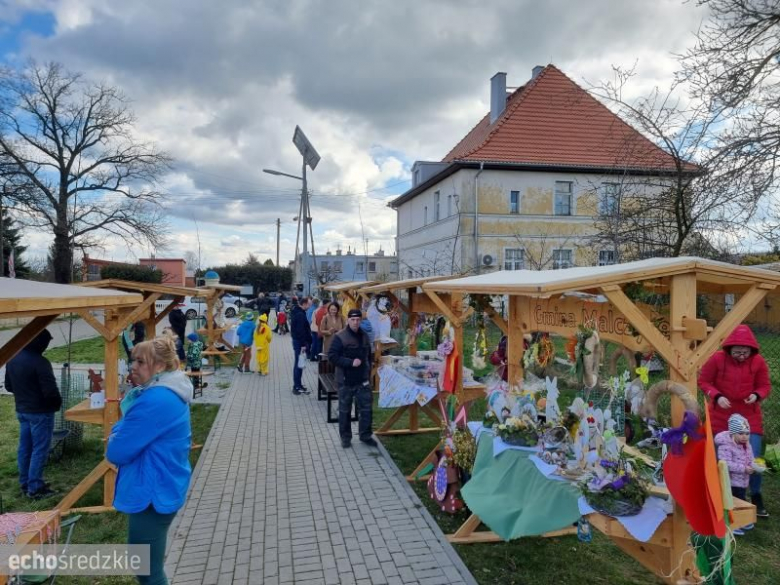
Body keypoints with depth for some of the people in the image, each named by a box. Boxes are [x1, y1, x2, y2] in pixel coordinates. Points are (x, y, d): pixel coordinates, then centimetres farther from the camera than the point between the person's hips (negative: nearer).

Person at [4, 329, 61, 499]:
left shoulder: (12, 359, 4)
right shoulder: (40, 362, -24)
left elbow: (8, 386, 15)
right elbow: (50, 391, -24)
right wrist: (57, 404, -5)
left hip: (21, 410, 9)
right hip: (40, 412, -8)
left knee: (24, 447, 16)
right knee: (39, 450, 0)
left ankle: (25, 483, 27)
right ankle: (35, 488, 5)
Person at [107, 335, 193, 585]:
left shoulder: (156, 400, -27)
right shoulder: (171, 392, 6)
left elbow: (117, 452, -21)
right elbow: (141, 435, 17)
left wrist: (116, 434, -1)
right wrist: (121, 433, -2)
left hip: (153, 493, -10)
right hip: (162, 487, 10)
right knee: (147, 562, 26)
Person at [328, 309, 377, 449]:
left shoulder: (364, 336, 8)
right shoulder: (339, 337, -11)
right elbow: (332, 356, -15)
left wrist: (368, 372, 13)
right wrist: (350, 362, -20)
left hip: (362, 380, 5)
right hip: (345, 381, -4)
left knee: (366, 408, 7)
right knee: (345, 410, 8)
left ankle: (365, 435, 22)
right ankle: (345, 437, 21)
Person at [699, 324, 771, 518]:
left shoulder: (758, 361, -7)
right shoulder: (717, 359, -12)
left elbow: (765, 386, 2)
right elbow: (703, 381, -4)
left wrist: (757, 395, -19)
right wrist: (717, 396, -19)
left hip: (749, 417, 1)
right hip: (720, 416, -1)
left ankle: (756, 499, 17)